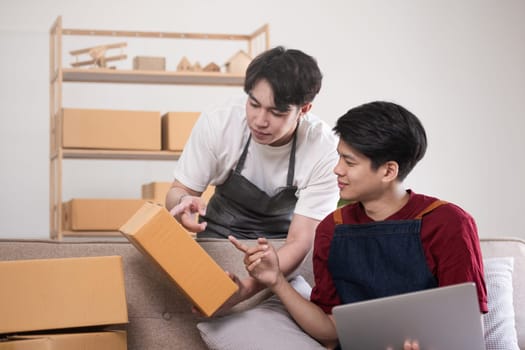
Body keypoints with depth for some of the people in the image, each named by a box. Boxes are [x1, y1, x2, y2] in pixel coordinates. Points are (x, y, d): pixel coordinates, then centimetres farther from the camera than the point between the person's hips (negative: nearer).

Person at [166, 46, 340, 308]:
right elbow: (178, 191, -6)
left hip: (283, 245, 0)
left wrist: (247, 288, -43)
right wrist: (183, 202, -32)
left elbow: (300, 241, -25)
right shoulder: (217, 123, -21)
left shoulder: (325, 150, -25)